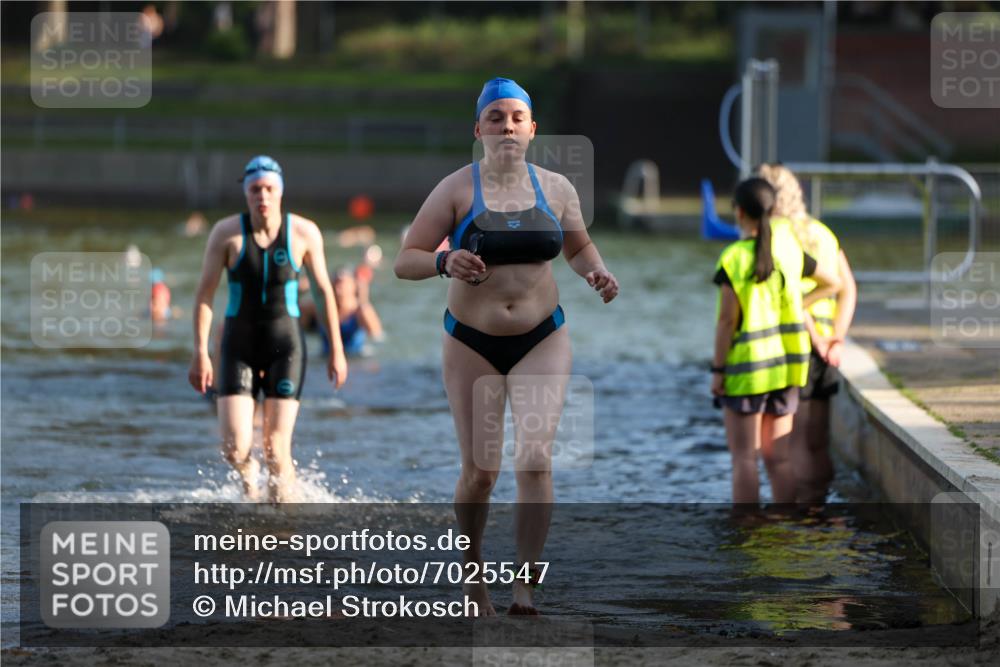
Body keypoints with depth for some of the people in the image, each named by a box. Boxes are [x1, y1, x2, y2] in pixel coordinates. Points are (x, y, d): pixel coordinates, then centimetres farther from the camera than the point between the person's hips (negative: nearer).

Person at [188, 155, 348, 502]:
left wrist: (336, 349, 7)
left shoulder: (304, 232, -7)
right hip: (239, 346, 0)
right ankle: (248, 472, 29)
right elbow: (205, 293, -4)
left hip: (285, 346, 0)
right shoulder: (226, 232, -9)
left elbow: (324, 289, 5)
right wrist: (201, 353, -10)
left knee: (277, 450, -9)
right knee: (235, 449, -9)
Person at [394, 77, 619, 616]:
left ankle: (526, 587, -13)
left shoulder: (555, 188, 2)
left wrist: (594, 271, -3)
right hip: (472, 343, -1)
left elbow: (579, 247, 19)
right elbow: (404, 261, -8)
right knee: (480, 471, 0)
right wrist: (444, 262, -28)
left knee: (535, 458, -16)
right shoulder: (456, 189, -7)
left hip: (543, 341, 1)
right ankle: (472, 571, 27)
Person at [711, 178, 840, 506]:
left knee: (744, 458, 0)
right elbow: (832, 282, 14)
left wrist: (717, 370, -8)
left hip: (746, 368, -5)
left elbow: (727, 320, -15)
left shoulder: (733, 260, -14)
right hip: (786, 367, 5)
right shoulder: (788, 250, 2)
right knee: (777, 457, 10)